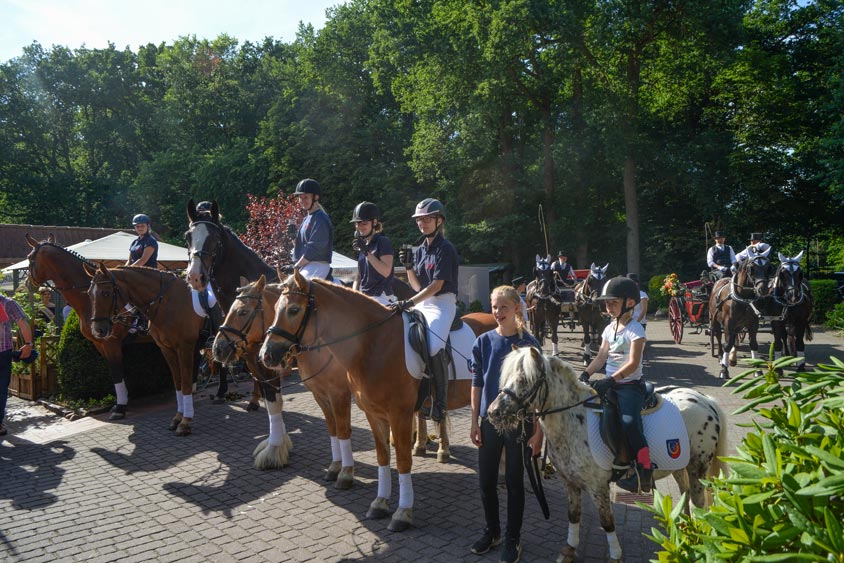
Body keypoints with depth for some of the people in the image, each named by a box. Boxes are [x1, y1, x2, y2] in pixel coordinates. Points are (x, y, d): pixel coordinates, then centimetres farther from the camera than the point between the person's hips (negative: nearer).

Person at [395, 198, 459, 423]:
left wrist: (410, 302, -24)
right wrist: (408, 265, -3)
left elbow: (437, 284, -16)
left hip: (442, 303, -8)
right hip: (422, 302, 8)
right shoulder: (419, 250, 15)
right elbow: (417, 286, 13)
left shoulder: (445, 249, -7)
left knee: (434, 345, -31)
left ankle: (440, 401, -18)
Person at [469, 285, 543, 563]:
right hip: (490, 421, 3)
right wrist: (475, 422, 1)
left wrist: (538, 430, -9)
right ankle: (492, 532, 32)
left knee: (514, 481, 9)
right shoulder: (484, 342, -1)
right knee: (486, 480, 12)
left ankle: (513, 538, 26)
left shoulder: (529, 343, -9)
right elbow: (477, 384, 3)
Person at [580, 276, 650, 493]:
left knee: (629, 422, -28)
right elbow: (601, 357, 13)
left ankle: (644, 473, -15)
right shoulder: (610, 328, 14)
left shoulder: (635, 330, -10)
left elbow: (633, 364, -19)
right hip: (610, 383, 8)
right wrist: (585, 374, -2)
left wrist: (610, 380, -28)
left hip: (630, 384, -8)